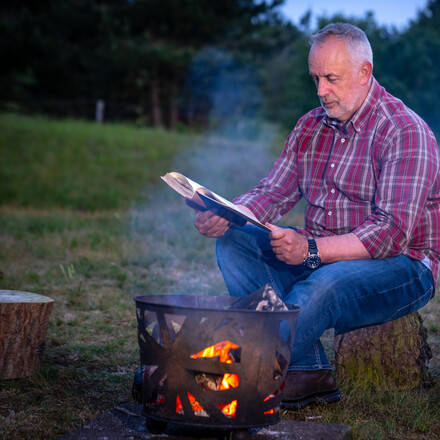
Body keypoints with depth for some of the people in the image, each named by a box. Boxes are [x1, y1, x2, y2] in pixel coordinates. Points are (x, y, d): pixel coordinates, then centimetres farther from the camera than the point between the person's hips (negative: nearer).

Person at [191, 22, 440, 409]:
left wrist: (312, 249, -35)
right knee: (233, 242, -11)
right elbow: (273, 192, 7)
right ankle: (307, 372, -20)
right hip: (319, 259, 7)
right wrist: (224, 216, -14)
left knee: (328, 281, -39)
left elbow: (393, 234, -23)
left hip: (401, 266, -7)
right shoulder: (311, 127, 9)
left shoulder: (406, 132, -15)